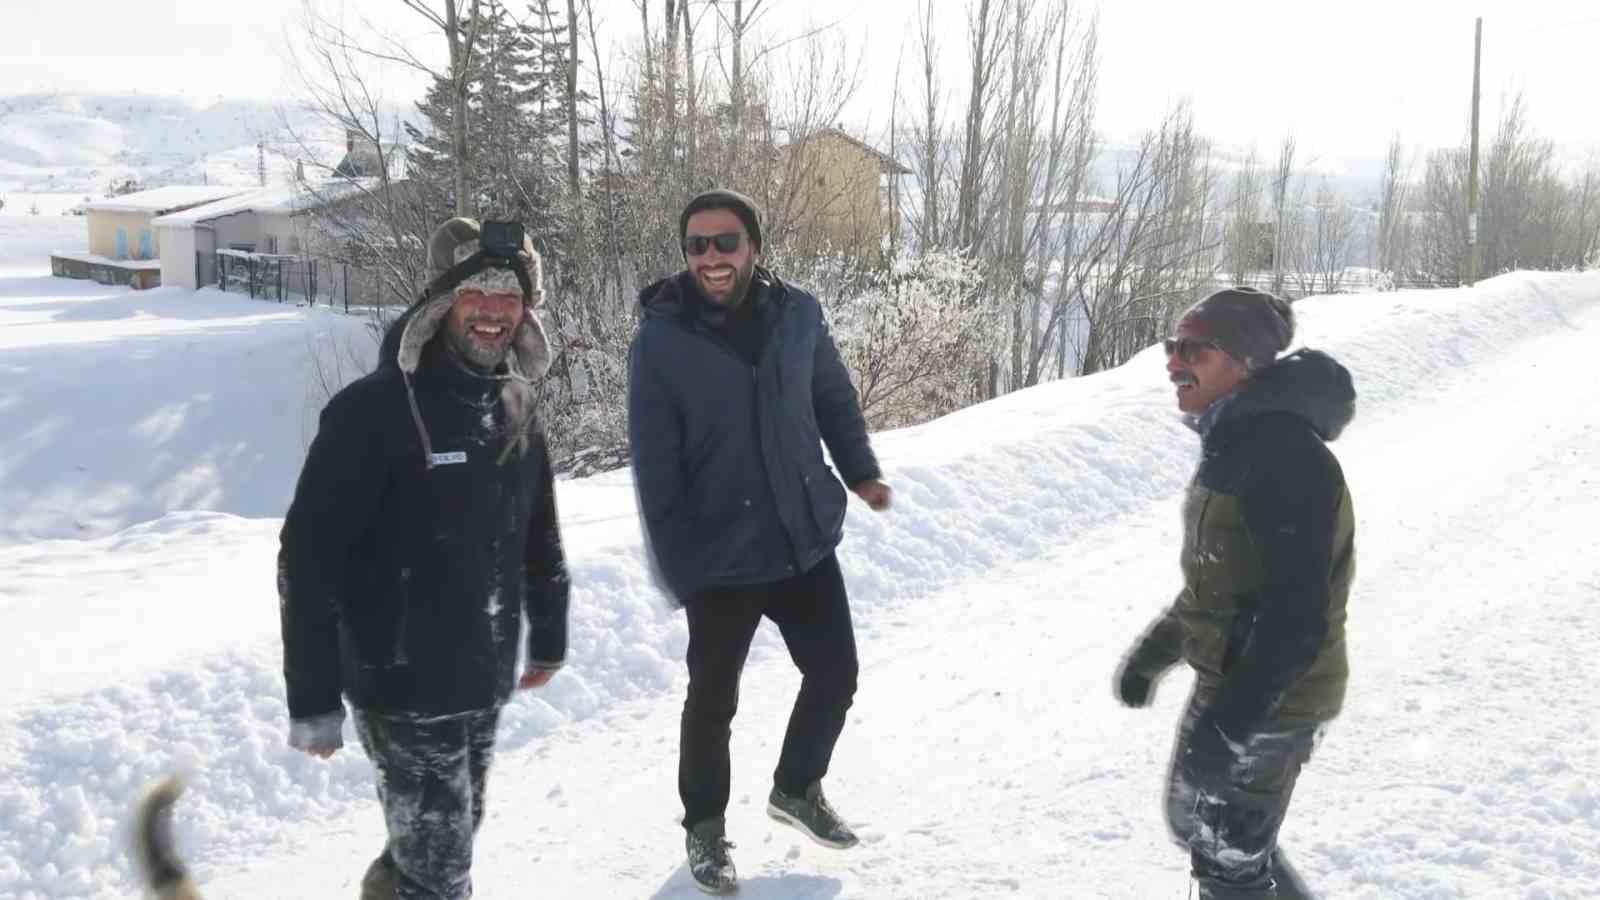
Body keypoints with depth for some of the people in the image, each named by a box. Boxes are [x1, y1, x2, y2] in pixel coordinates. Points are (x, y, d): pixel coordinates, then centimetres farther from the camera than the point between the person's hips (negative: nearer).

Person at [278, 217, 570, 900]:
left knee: (453, 838, 22)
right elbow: (309, 559, -19)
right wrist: (313, 698, -18)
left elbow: (539, 537, 17)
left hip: (485, 683, 7)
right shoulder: (373, 411, -18)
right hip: (402, 689, -7)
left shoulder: (515, 411, 5)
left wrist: (548, 635, 21)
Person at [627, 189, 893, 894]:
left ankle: (796, 789, 42)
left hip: (806, 540, 4)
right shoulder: (659, 343, -14)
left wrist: (859, 470, 4)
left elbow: (833, 398, 13)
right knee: (713, 700, 10)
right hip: (721, 558, -4)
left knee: (835, 676, 16)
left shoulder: (796, 315, -4)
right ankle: (704, 827, 34)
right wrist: (679, 569, -15)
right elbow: (655, 470, -13)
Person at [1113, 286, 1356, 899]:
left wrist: (1227, 724, -27)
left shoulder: (1284, 455, -25)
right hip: (1227, 682, 10)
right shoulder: (1237, 442, 6)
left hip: (1268, 700, -10)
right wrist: (1154, 650, 17)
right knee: (1192, 820, 25)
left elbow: (1296, 619, -28)